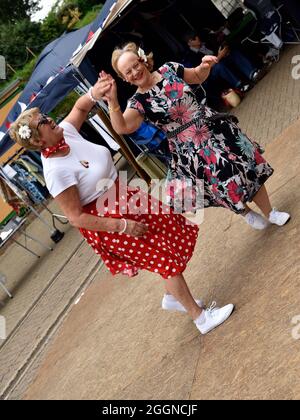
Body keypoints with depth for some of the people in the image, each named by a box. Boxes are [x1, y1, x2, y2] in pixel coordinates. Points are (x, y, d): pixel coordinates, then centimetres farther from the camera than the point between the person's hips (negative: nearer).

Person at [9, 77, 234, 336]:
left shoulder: (65, 133, -8)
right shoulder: (56, 172, -28)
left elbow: (80, 108, 10)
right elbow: (76, 217, -25)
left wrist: (93, 94, -13)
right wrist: (122, 225, -22)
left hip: (123, 199, 8)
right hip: (106, 222, -8)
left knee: (171, 234, 18)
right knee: (167, 258, 0)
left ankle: (173, 297, 41)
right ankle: (201, 317, 19)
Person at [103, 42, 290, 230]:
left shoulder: (169, 69, -1)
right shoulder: (138, 102, -11)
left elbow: (198, 77, 14)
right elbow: (122, 128, -27)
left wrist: (204, 66, -7)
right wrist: (113, 102, -41)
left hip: (214, 128, 3)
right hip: (189, 149, -3)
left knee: (246, 167, 8)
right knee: (223, 184, 7)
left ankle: (270, 213, 30)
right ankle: (246, 213, 40)